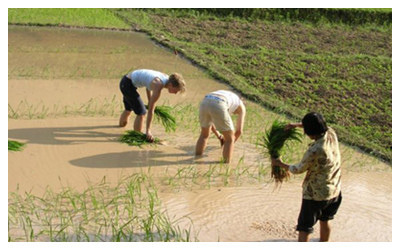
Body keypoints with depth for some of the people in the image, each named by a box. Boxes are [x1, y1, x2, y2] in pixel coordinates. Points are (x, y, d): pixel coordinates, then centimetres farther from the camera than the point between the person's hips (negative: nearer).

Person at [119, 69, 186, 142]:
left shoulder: (166, 77, -6)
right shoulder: (158, 86, -30)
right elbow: (150, 110, -30)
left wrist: (150, 102, 7)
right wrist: (148, 131, -29)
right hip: (127, 84, -10)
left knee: (128, 109, 31)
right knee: (141, 112, -13)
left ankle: (121, 124, 57)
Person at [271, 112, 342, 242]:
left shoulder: (315, 150, -31)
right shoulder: (331, 134, -12)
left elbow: (299, 169, -13)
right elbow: (318, 125, 12)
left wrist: (280, 164, 2)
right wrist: (296, 125, 5)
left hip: (315, 194, -8)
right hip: (334, 191, 8)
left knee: (304, 228, 8)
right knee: (325, 220, 29)